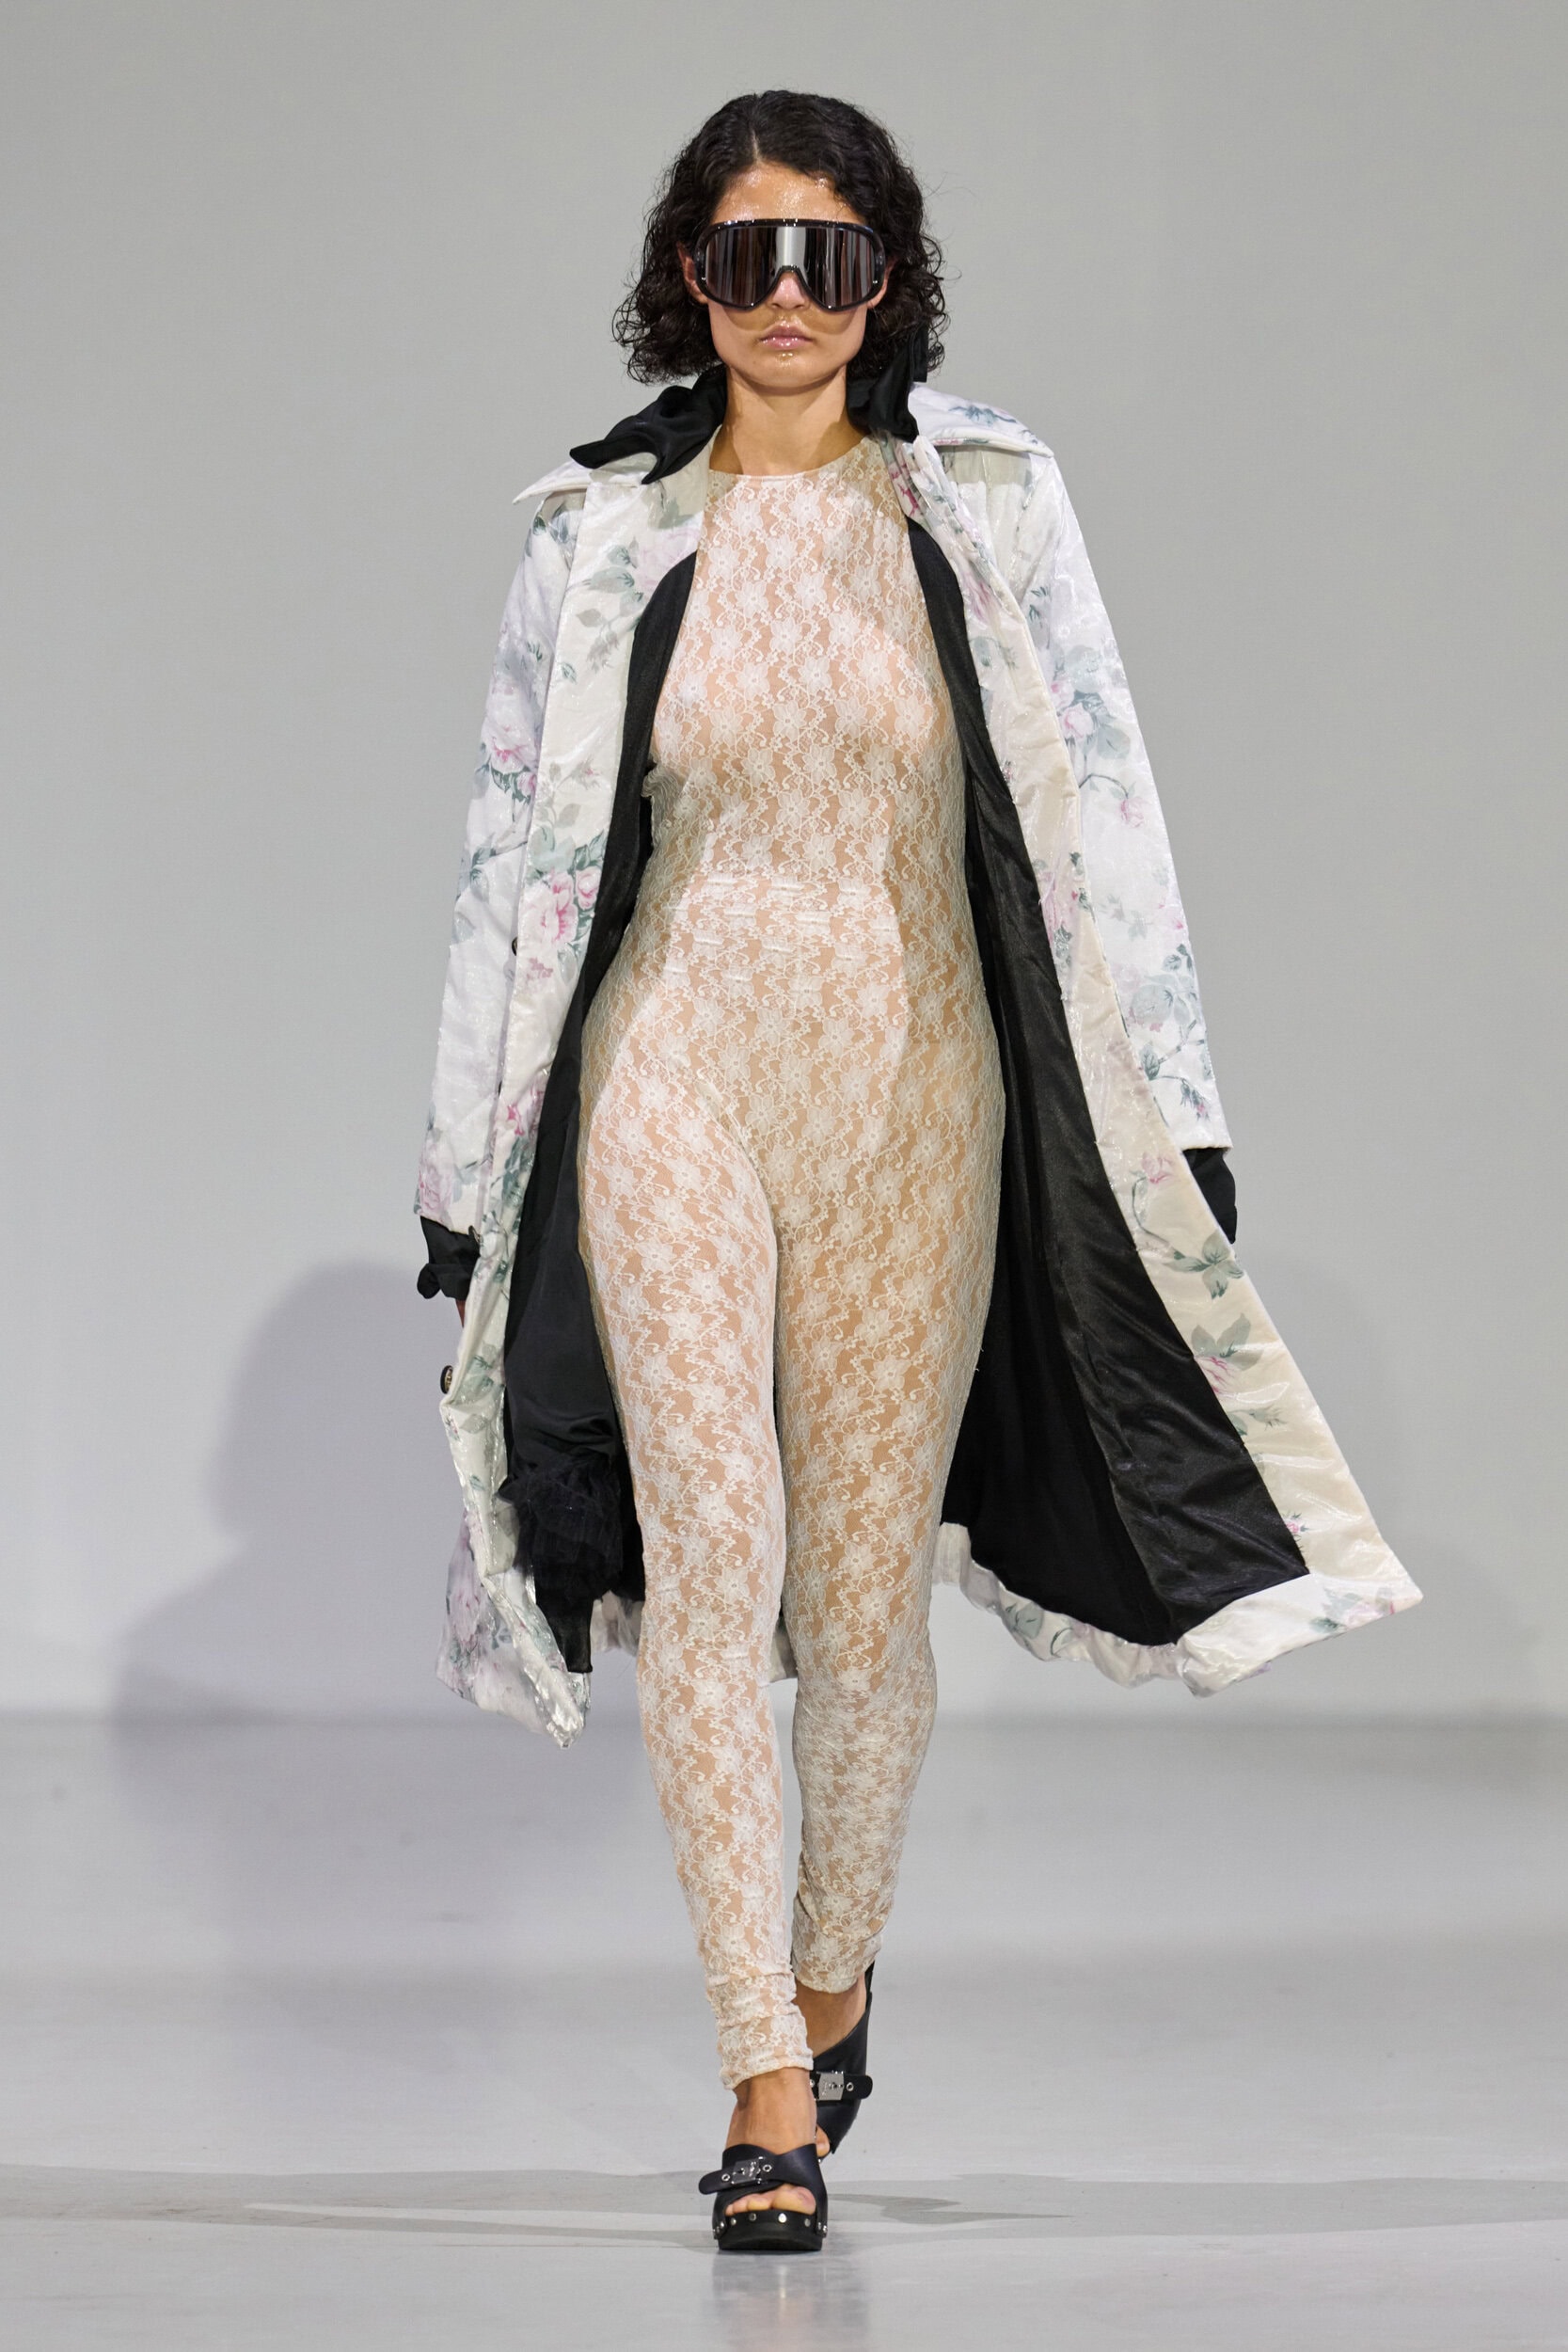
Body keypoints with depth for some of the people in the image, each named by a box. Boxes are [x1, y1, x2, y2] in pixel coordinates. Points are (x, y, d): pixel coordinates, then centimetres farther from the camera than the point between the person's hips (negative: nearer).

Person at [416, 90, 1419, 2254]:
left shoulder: (985, 505, 2)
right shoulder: (606, 537, 4)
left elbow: (1098, 810, 2)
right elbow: (520, 859, 8)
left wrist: (1172, 1114, -2)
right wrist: (466, 1179, 8)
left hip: (912, 1095, 0)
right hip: (675, 1083, 0)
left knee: (866, 1601, 5)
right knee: (709, 1570, -9)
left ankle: (834, 1977, 31)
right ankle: (767, 2086, -5)